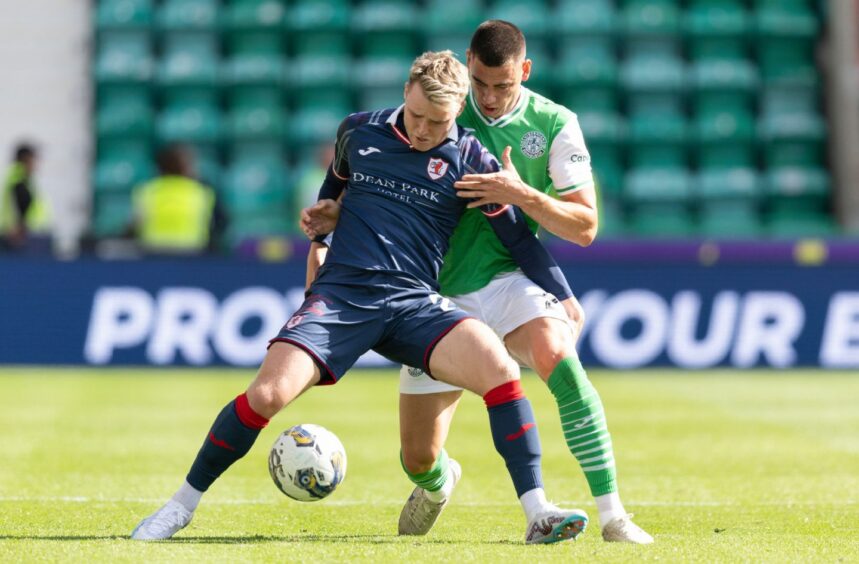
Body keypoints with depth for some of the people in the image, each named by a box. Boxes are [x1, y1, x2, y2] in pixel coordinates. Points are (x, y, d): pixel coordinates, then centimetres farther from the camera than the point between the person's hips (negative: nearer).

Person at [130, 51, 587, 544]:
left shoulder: (470, 161, 1)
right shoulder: (358, 131, 8)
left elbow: (521, 238, 5)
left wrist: (565, 300, -1)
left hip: (414, 302, -1)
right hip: (340, 294, 1)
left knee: (499, 368, -28)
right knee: (267, 394, -20)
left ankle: (538, 514, -23)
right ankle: (182, 506, 0)